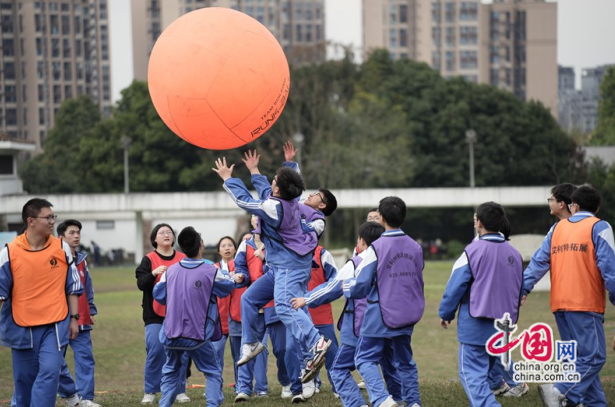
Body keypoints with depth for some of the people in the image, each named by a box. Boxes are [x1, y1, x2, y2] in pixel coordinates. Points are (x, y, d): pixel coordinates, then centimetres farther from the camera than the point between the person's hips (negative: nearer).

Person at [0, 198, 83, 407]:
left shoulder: (62, 248, 1)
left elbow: (73, 285, 9)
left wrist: (74, 318, 7)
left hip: (55, 326, 0)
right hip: (21, 328, 0)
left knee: (49, 374, -15)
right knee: (24, 379, 9)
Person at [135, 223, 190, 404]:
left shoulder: (183, 259, 9)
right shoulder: (149, 259, 2)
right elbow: (141, 283, -7)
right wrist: (154, 273, -24)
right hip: (155, 315, -2)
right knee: (155, 352, -8)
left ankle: (180, 390, 10)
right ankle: (150, 392, 2)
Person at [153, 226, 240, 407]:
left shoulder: (170, 271, 1)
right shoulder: (211, 272, -8)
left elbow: (158, 295, 14)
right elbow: (228, 286, 12)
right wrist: (233, 279, 35)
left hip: (171, 335, 3)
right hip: (197, 336, -3)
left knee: (172, 371, 24)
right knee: (213, 372, 11)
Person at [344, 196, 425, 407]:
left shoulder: (376, 248, -14)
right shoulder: (415, 247, 3)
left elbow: (361, 286, -12)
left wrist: (346, 287, 9)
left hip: (380, 317, -5)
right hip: (407, 317, 5)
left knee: (365, 359, 0)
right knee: (405, 361, 19)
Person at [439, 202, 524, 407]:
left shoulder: (473, 251, -13)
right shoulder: (514, 253, 6)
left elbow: (456, 286, -9)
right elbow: (519, 290, 15)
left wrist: (445, 314, 5)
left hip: (475, 326, -6)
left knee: (472, 374, -6)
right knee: (484, 371, 19)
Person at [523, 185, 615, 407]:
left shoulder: (557, 228, 14)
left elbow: (539, 262, 7)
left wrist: (523, 288, 5)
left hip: (560, 305, 6)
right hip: (586, 304, -6)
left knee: (580, 357, 13)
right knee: (593, 357, -7)